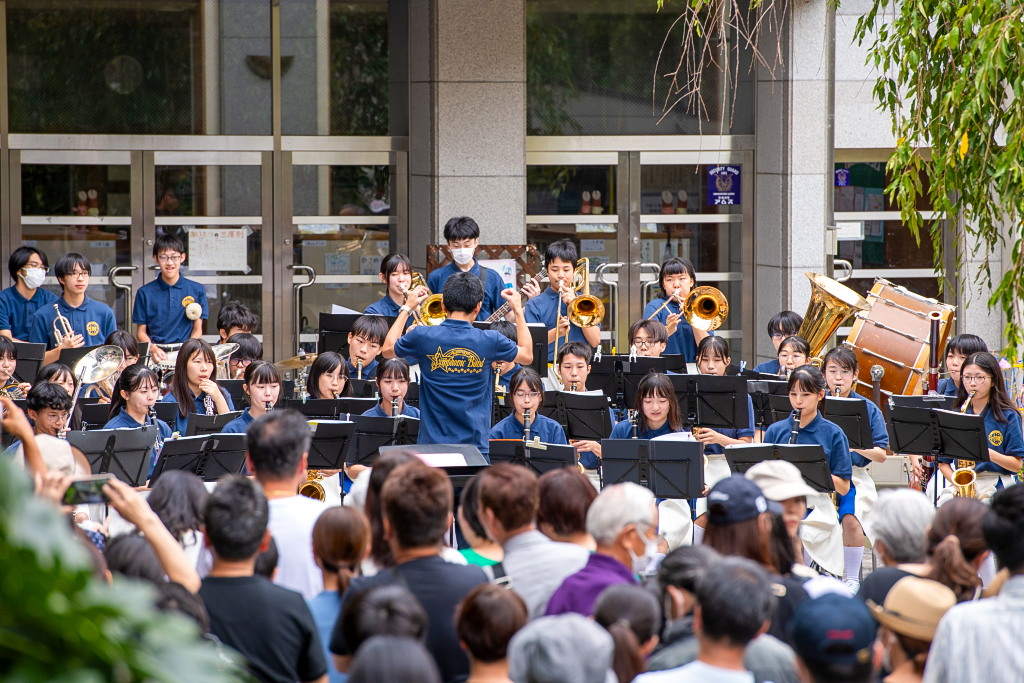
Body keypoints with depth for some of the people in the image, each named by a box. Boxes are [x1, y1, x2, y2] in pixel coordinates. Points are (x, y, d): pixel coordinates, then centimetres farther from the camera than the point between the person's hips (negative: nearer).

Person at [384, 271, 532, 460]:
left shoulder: (423, 337, -6)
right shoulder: (489, 341, -5)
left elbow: (387, 350, 17)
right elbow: (527, 355, 16)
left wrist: (406, 309, 26)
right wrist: (518, 310, 25)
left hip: (432, 444, 0)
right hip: (476, 445, 0)